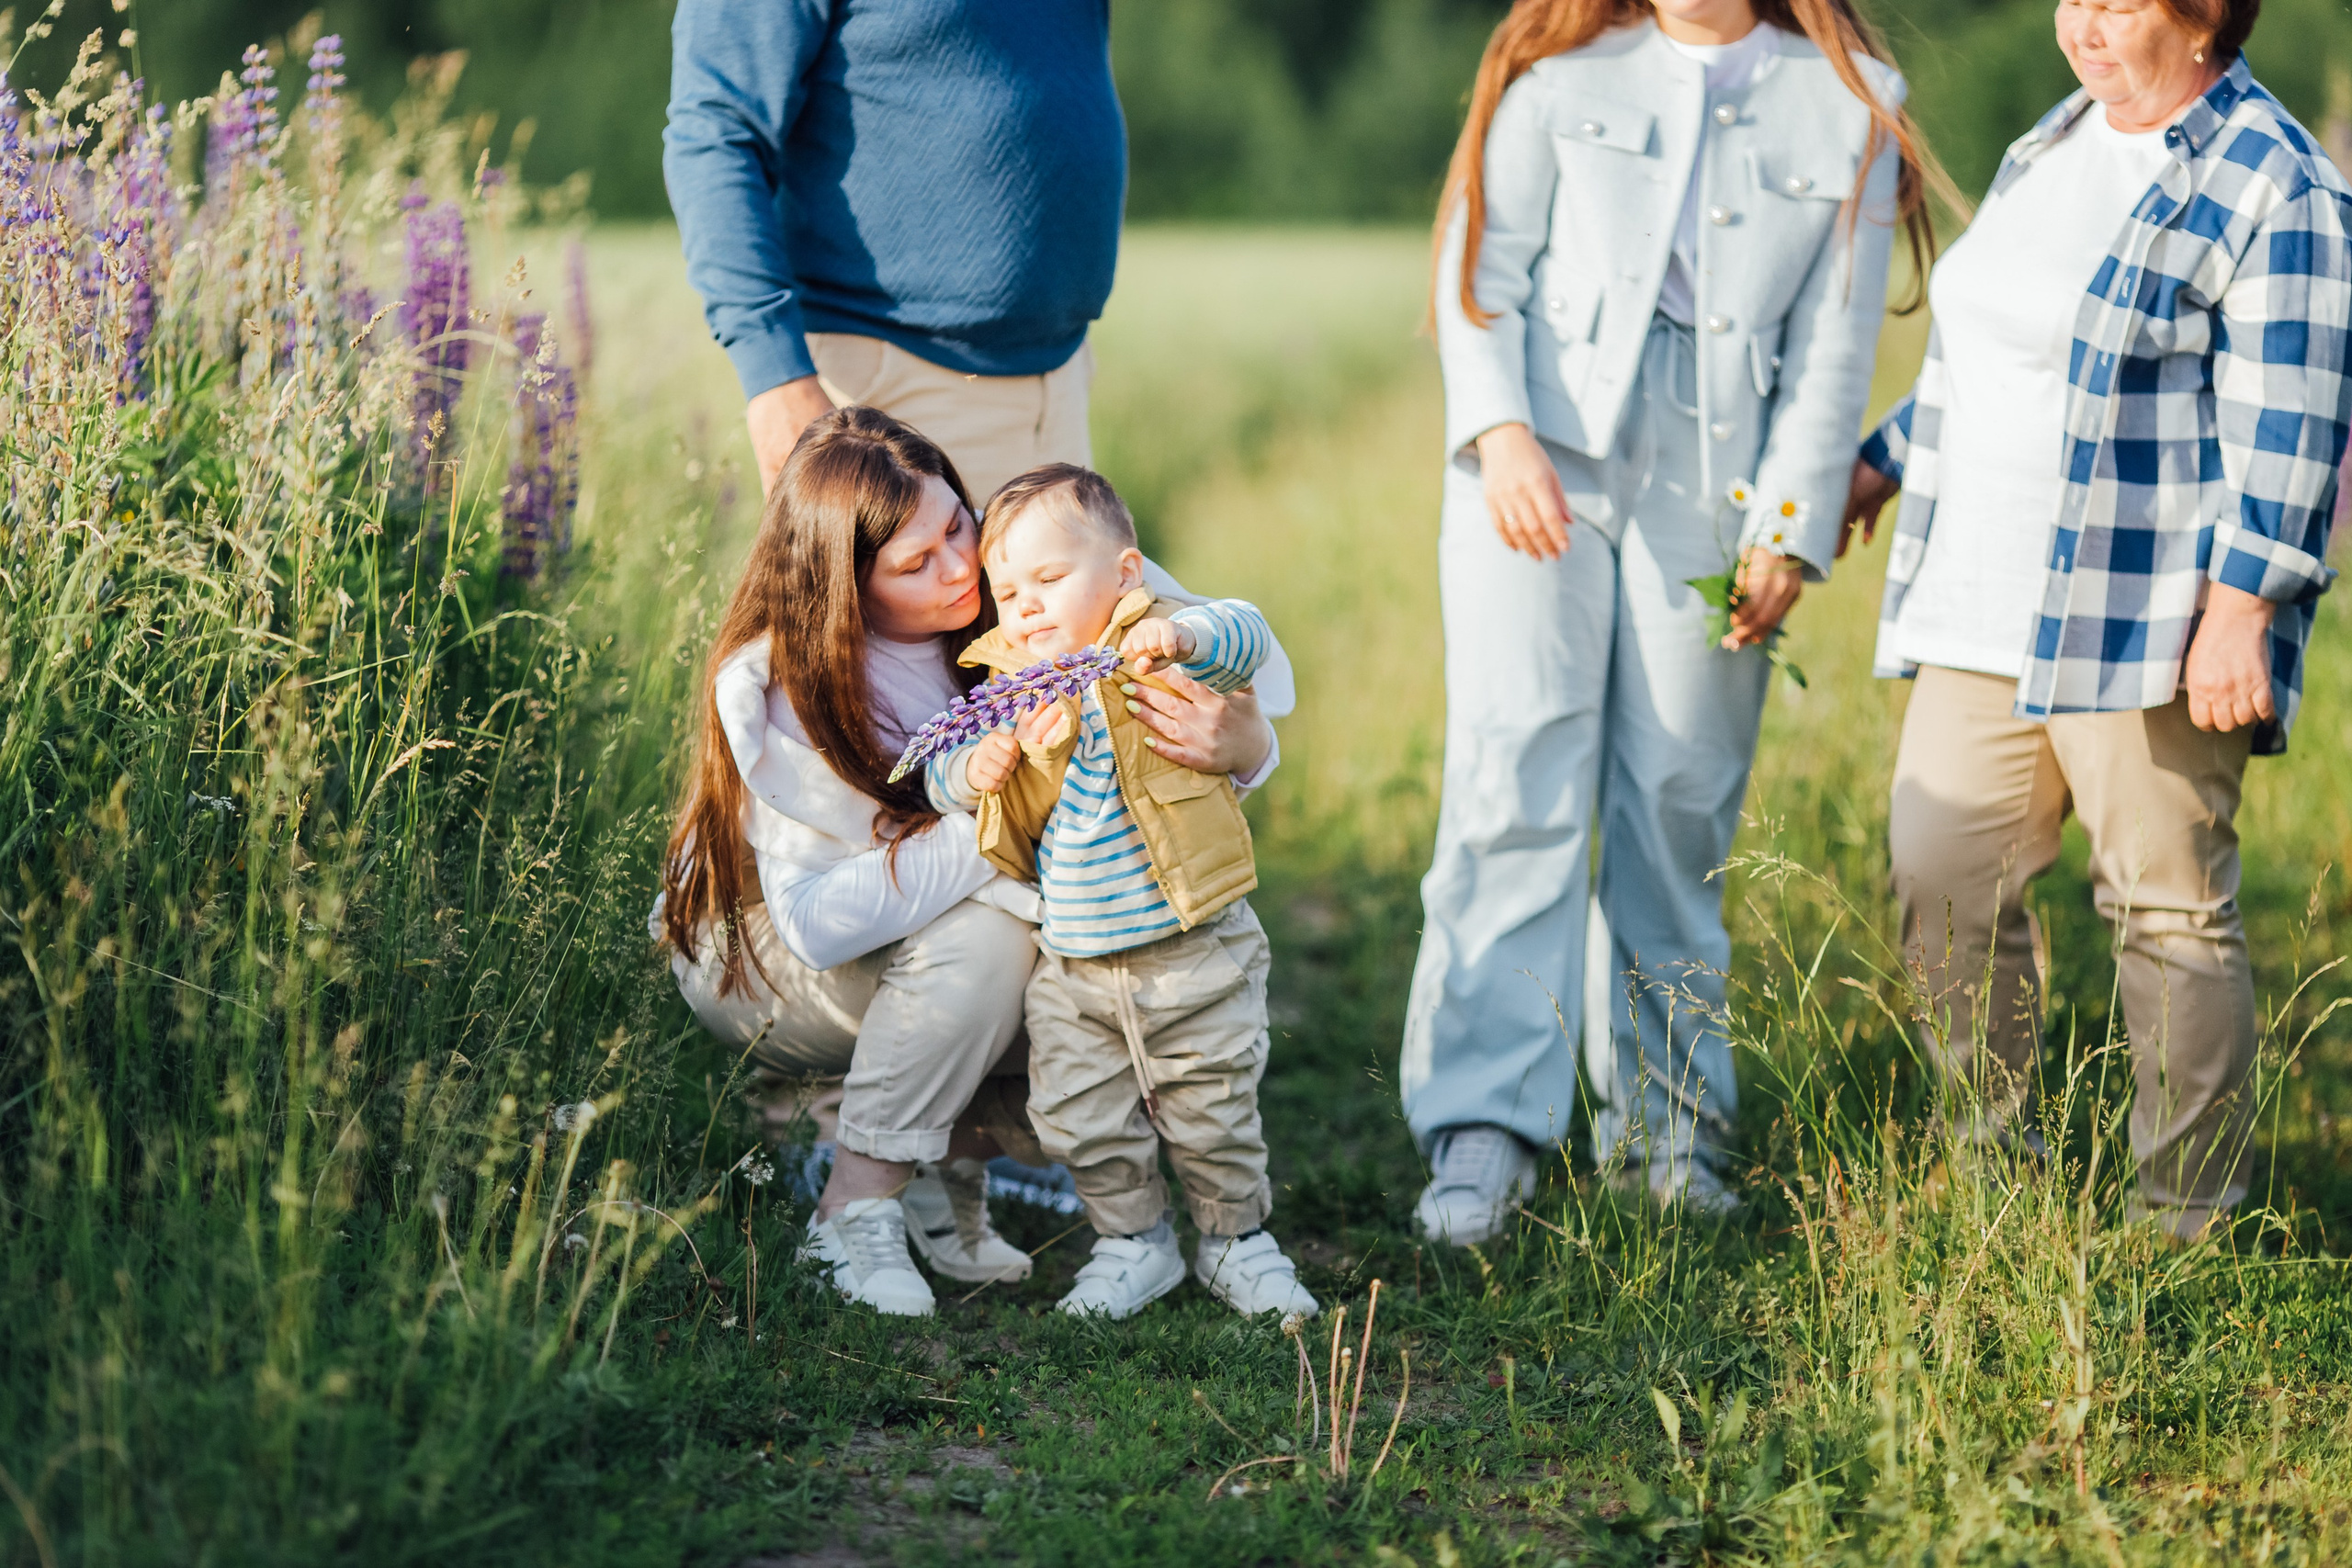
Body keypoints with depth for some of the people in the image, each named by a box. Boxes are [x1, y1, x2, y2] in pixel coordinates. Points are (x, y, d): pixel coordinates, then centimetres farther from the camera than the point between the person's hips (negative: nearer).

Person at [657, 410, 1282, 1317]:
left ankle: (947, 1159, 4)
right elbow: (817, 922, -36)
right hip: (756, 958, -5)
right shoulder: (778, 688, -29)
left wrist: (1238, 744, -39)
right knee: (979, 936, -35)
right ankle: (855, 1207, -21)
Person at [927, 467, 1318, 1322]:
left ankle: (1238, 1240, 28)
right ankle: (1134, 1242, 27)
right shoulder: (1006, 686, 4)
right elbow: (941, 774, 7)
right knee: (1081, 1120, 6)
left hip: (1193, 953, -4)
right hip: (1072, 967, 4)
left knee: (1213, 1113, 6)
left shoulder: (1154, 652, -7)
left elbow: (1245, 635, -23)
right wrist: (974, 771, -16)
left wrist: (1182, 635, -43)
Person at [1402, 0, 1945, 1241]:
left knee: (1678, 812, 3)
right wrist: (1500, 430, -12)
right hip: (1537, 463, -1)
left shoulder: (1846, 107, 9)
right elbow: (1480, 265, 4)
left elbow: (1835, 345, 6)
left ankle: (1666, 1126, 18)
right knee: (1515, 783, -12)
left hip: (1711, 494, 1)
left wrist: (1788, 532, -1)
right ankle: (1482, 1131, -13)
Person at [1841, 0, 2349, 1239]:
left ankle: (2185, 1213, 9)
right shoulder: (2051, 148, 15)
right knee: (1943, 871, 3)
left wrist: (2238, 609, -20)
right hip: (1993, 612, 8)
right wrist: (1883, 466, 28)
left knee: (2168, 906, -1)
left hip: (2150, 620, -8)